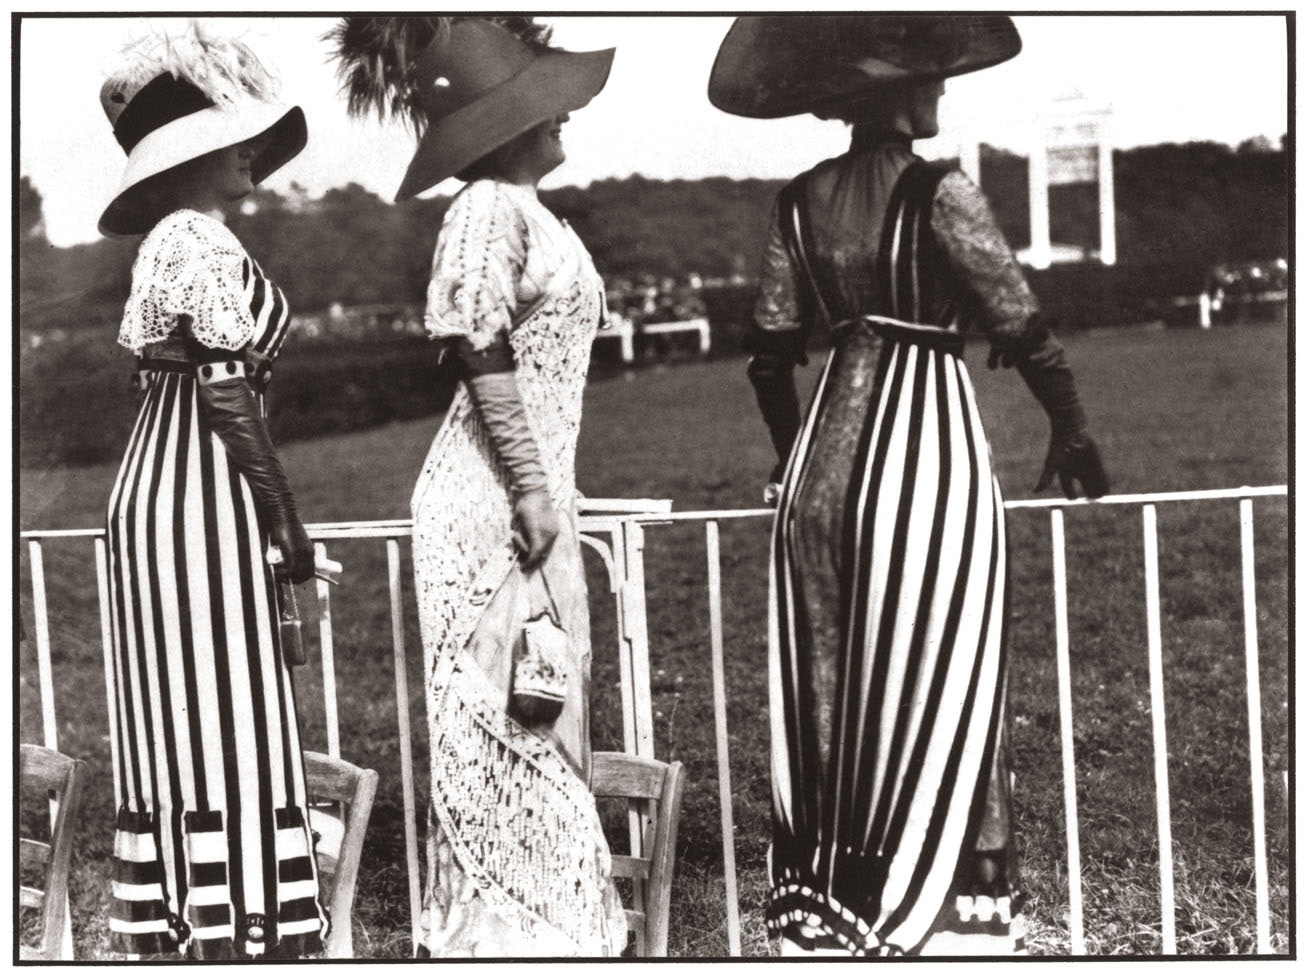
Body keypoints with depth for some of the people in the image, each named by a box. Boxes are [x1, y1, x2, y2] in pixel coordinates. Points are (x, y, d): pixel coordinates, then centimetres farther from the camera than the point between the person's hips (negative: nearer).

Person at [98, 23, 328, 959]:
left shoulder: (172, 241, 16)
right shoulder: (206, 244, -14)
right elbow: (228, 397, -18)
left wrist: (268, 513, 17)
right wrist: (289, 524, -11)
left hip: (158, 496, 10)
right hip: (202, 503, -10)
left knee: (178, 725, 12)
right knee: (226, 725, -5)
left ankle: (168, 931, 18)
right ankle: (241, 934, 1)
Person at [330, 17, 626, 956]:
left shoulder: (528, 210, 13)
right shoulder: (489, 211, -15)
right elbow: (482, 358, -20)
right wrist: (529, 488, -20)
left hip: (534, 496, 10)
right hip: (493, 503, -10)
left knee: (542, 710, 15)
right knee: (503, 720, -1)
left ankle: (547, 911, 25)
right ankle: (507, 925, 9)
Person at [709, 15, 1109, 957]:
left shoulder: (801, 203, 6)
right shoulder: (939, 196, -11)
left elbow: (772, 352, 10)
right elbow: (1025, 330, -8)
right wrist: (1072, 432, 7)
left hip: (826, 453, 6)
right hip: (927, 448, -5)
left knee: (829, 690, 12)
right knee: (935, 689, 4)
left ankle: (822, 904, 20)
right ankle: (940, 906, 11)